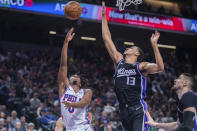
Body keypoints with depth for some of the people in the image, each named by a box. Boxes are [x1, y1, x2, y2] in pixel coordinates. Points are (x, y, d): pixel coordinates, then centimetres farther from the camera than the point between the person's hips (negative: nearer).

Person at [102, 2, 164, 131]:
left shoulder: (141, 66, 2)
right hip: (124, 110, 5)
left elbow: (160, 68, -17)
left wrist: (154, 45, -21)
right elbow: (107, 39, 17)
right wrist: (104, 16, 16)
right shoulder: (119, 61, 15)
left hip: (138, 109, -5)